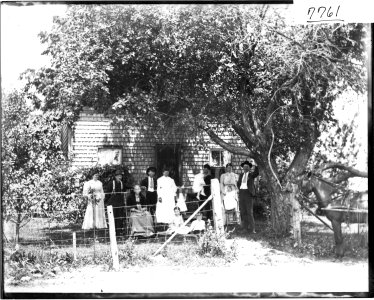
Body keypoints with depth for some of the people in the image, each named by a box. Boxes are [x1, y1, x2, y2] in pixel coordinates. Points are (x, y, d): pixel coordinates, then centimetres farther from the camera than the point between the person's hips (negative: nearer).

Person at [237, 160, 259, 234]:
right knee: (242, 211, 6)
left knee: (249, 211, -9)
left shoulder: (251, 174, 1)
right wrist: (240, 188, 8)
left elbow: (256, 173, -20)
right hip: (241, 192, 5)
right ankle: (245, 227, 14)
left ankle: (252, 229, -9)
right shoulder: (241, 175, 16)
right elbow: (238, 183, 25)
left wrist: (254, 165, -28)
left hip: (248, 193, -5)